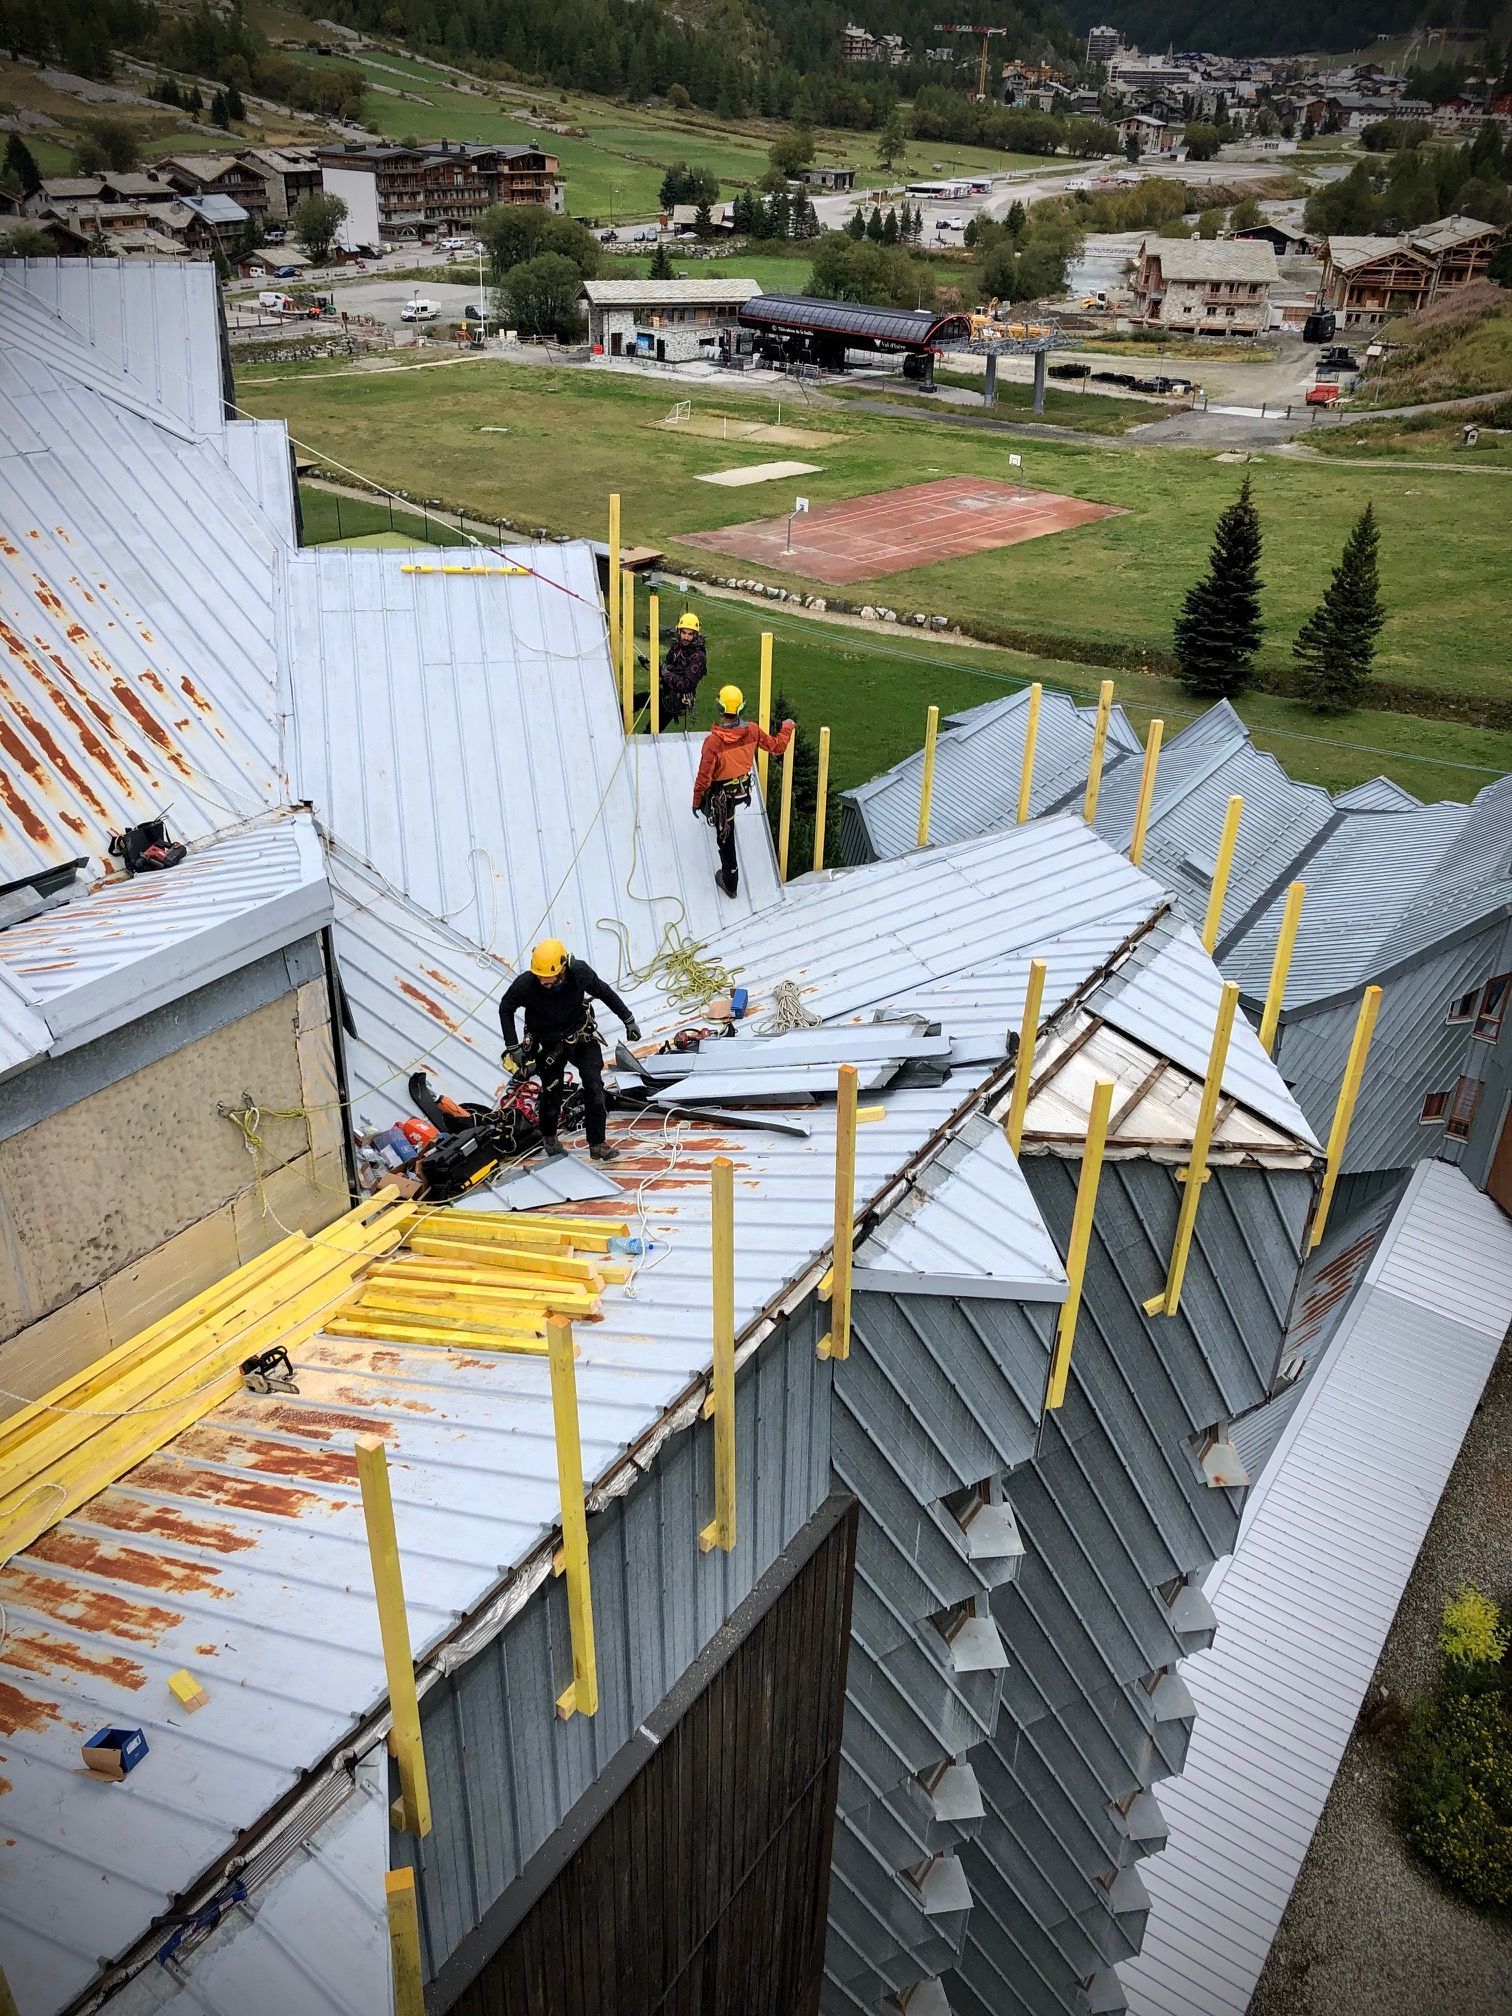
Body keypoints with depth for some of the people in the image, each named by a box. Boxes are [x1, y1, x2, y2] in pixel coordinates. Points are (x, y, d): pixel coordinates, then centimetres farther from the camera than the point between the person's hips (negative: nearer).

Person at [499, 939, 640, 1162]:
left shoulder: (580, 973, -25)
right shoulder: (525, 984, -28)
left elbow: (604, 992, -4)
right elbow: (505, 1009, -7)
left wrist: (628, 1020, 2)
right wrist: (512, 1047, -9)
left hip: (581, 1036, 1)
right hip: (548, 1044, -1)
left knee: (594, 1086, -8)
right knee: (552, 1093, 9)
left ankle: (597, 1144, 1)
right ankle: (549, 1137, 38)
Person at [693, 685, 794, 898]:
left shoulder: (713, 741, -33)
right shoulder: (752, 731, -20)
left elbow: (704, 776, -25)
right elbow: (777, 747, -3)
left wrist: (696, 801, -10)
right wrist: (787, 728, 16)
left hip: (722, 794, -5)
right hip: (743, 788, 5)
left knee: (725, 837, 10)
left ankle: (730, 882, 22)